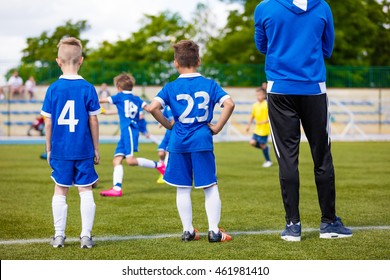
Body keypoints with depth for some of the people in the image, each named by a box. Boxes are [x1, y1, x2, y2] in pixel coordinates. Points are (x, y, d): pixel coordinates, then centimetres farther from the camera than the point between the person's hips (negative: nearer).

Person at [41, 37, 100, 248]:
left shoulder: (53, 89, -4)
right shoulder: (88, 89, -6)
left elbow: (48, 122, 0)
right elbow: (93, 122, -3)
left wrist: (48, 148, 11)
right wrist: (96, 148, 7)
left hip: (60, 150, 1)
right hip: (84, 150, -1)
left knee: (60, 191, 11)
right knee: (85, 191, 5)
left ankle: (59, 235, 13)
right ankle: (86, 236, 5)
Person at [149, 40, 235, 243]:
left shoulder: (171, 88, 0)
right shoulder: (209, 85, 1)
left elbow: (153, 107, -13)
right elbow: (229, 104, -11)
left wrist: (167, 125, 2)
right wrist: (217, 127, -3)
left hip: (179, 142, 0)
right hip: (202, 141, 0)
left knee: (183, 189, 10)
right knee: (210, 186, 6)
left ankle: (187, 230, 12)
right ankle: (214, 230, 3)